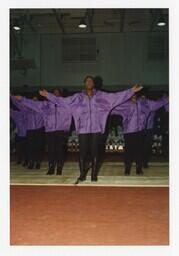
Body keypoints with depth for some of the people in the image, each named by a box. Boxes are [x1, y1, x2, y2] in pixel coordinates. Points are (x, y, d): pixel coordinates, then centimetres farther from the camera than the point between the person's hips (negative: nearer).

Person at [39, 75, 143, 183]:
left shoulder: (100, 95, 5)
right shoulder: (78, 96, 6)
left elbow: (116, 96, 2)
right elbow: (63, 100, 4)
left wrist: (131, 91, -4)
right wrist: (48, 95, 0)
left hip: (96, 129, 0)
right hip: (83, 129, 0)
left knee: (95, 152, 2)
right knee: (83, 152, 0)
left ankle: (94, 174, 15)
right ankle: (82, 174, 13)